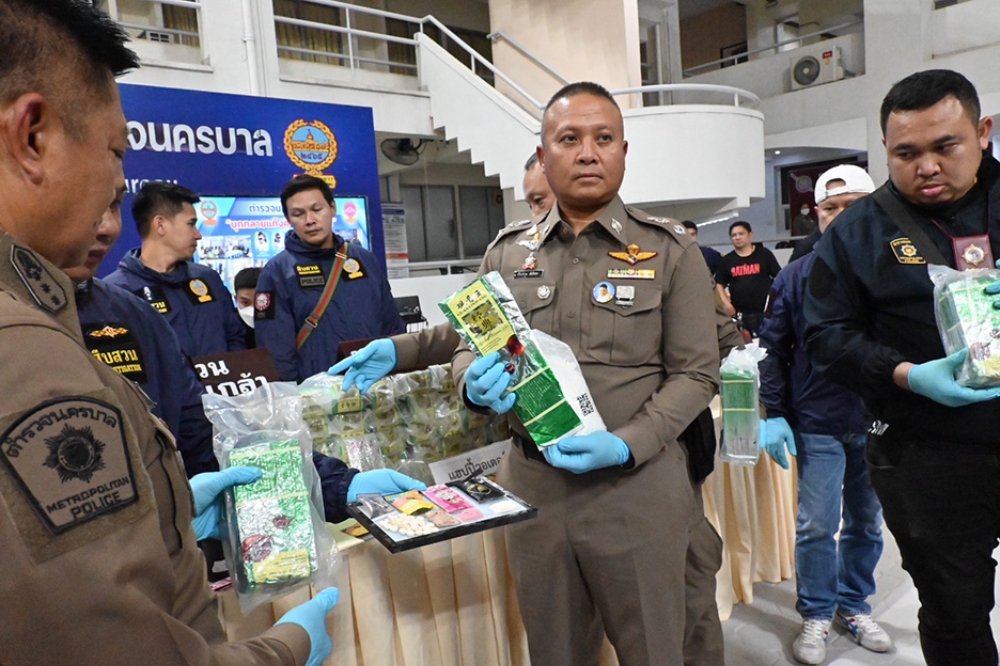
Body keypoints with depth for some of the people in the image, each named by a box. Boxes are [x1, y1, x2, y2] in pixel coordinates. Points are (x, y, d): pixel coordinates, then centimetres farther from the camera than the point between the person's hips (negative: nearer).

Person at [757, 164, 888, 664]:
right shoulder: (795, 276, 1)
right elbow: (772, 347, 1)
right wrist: (773, 414, -5)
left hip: (879, 420, 1)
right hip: (818, 422, -1)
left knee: (867, 522, 15)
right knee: (816, 526, 4)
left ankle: (855, 607, 34)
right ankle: (816, 616, 23)